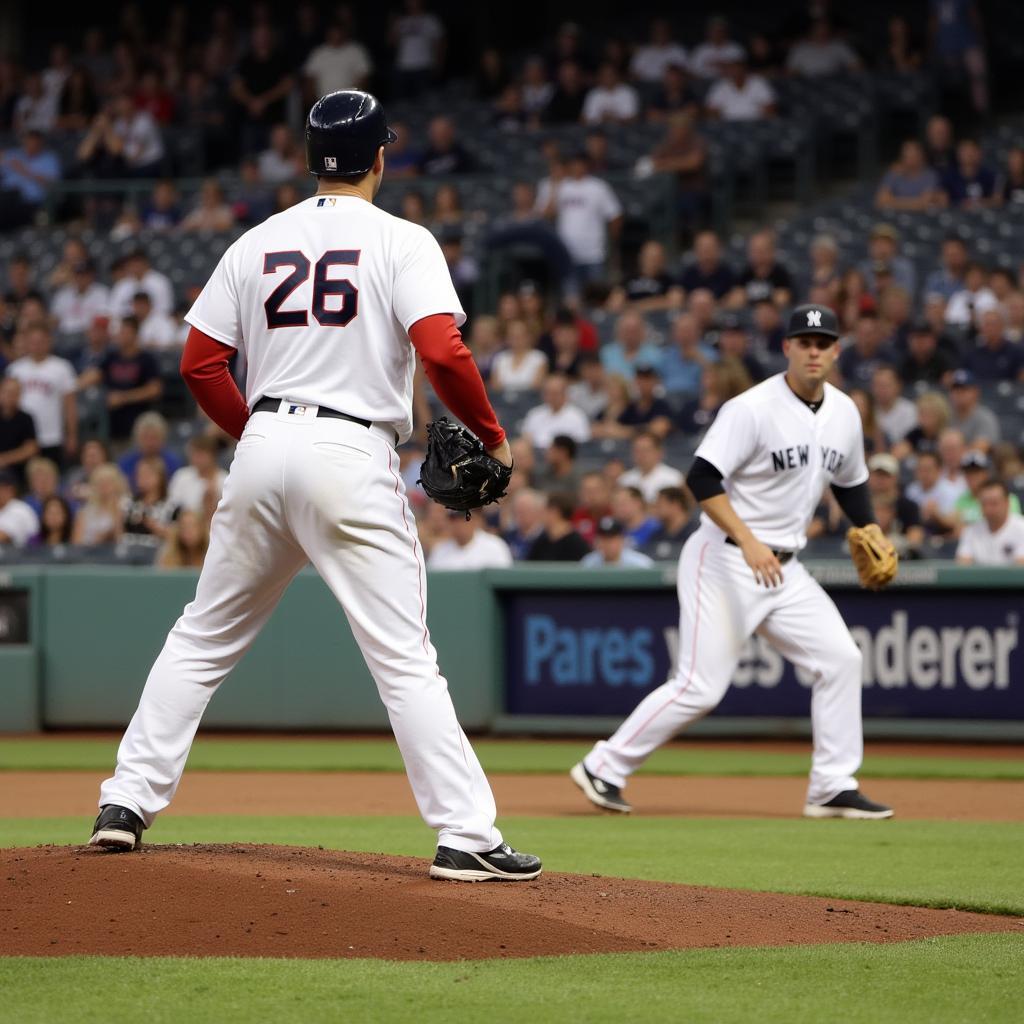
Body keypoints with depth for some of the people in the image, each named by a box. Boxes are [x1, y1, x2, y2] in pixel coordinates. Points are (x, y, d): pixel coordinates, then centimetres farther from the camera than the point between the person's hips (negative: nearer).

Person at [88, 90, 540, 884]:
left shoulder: (258, 243, 11)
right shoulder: (402, 243, -3)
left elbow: (200, 364, 10)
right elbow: (443, 351, -16)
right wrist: (491, 435, -2)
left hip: (263, 451, 4)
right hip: (354, 459, -4)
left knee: (203, 638, 17)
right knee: (405, 658, -3)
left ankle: (127, 801, 13)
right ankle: (467, 838, -7)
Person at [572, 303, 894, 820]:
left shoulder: (844, 414, 8)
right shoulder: (752, 409, -16)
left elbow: (850, 483, 23)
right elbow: (702, 478, -22)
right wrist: (749, 542, -29)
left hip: (785, 569, 7)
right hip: (725, 562, -7)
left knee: (839, 657, -2)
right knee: (700, 686, -10)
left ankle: (833, 788, 4)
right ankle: (603, 768, 2)